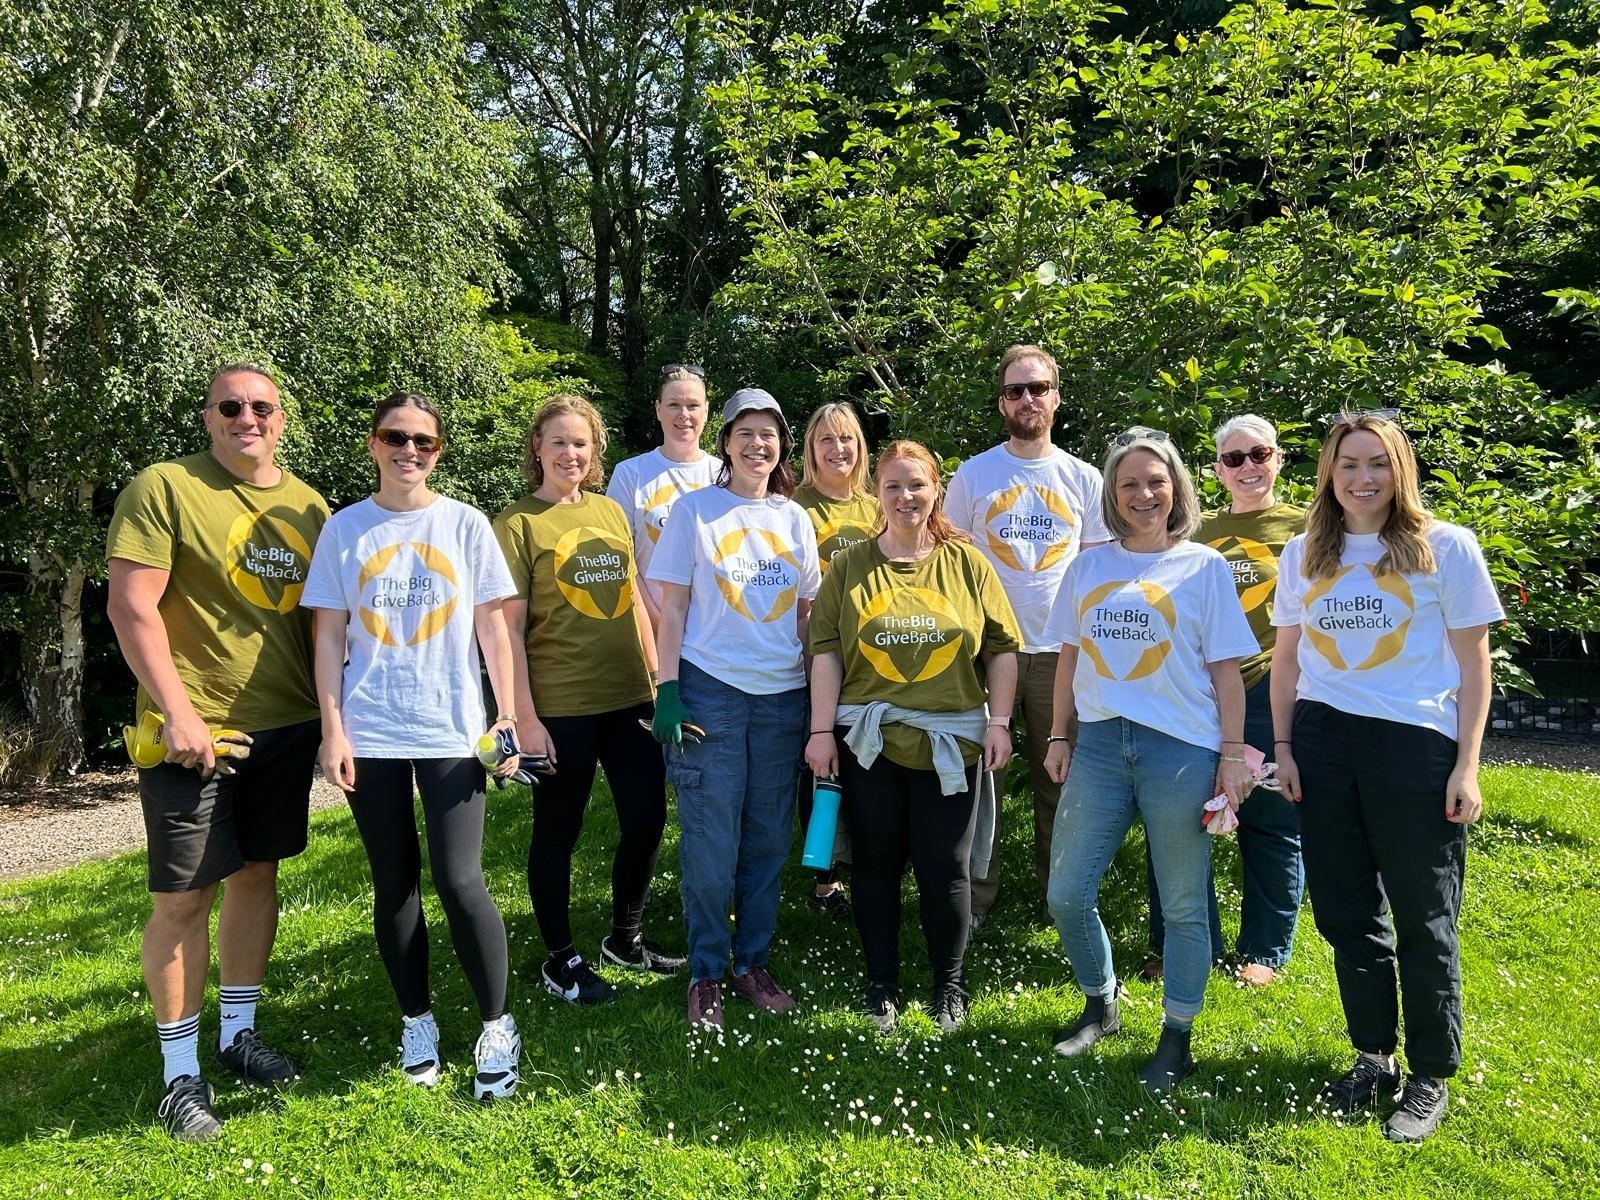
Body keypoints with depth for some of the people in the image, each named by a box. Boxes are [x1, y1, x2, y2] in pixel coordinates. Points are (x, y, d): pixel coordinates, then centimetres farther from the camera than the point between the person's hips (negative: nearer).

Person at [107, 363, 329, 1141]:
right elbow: (131, 606, -12)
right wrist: (177, 712, -17)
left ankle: (238, 1032, 31)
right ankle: (179, 1070, 17)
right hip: (195, 730, -5)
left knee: (257, 874, 14)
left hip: (286, 725, 5)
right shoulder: (164, 489, -7)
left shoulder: (308, 505, 9)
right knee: (184, 896, 2)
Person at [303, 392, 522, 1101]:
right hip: (370, 736, 2)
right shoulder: (344, 529, 5)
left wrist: (508, 716, -3)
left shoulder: (465, 524, 3)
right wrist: (332, 729, -2)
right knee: (395, 885, 10)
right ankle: (416, 1021, 27)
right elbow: (329, 635, 4)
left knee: (459, 883, -6)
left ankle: (497, 1027, 11)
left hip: (451, 732, -1)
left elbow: (492, 626, 3)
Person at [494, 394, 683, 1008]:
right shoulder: (517, 523, -6)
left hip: (629, 698, 6)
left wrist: (657, 679, 12)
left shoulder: (610, 511, 9)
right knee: (558, 833, 8)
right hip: (560, 708, -6)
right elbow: (510, 628, -10)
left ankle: (625, 938, 34)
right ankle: (560, 959, 26)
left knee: (646, 820, 12)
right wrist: (524, 716, -14)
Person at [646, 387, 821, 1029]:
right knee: (711, 842, 0)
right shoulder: (696, 511, 0)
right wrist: (667, 693, -10)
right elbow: (672, 609, -2)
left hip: (783, 695, 4)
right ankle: (705, 973, 15)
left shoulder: (794, 517, 10)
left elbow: (807, 612, 14)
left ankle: (753, 962, 24)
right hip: (710, 691, -3)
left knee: (768, 838, 9)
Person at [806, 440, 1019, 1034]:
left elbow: (1001, 647, 5)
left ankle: (948, 985, 25)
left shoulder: (966, 562, 5)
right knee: (876, 865, 9)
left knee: (945, 868, 5)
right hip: (869, 740, 0)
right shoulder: (849, 567, 5)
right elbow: (826, 650, 0)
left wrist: (998, 722, -2)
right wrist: (821, 729, -6)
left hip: (950, 741, 0)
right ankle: (881, 985, 25)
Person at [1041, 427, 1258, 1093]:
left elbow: (1225, 668, 0)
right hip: (1099, 742, 3)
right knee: (1067, 894, 5)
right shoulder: (1089, 565, 10)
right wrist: (1058, 737, 11)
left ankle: (1177, 1038, 24)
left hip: (1181, 749, -3)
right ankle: (1100, 1005, 30)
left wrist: (1232, 755, -4)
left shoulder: (1204, 567, 1)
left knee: (1183, 905, 7)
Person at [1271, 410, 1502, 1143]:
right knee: (1345, 911, 11)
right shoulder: (1303, 554, 8)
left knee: (1424, 918, 4)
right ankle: (1375, 1056, 29)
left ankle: (1431, 1077, 21)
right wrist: (1282, 745, 5)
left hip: (1415, 745, -3)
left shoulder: (1446, 548, -2)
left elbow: (1473, 662, -2)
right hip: (1322, 742, 4)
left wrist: (1466, 765, -7)